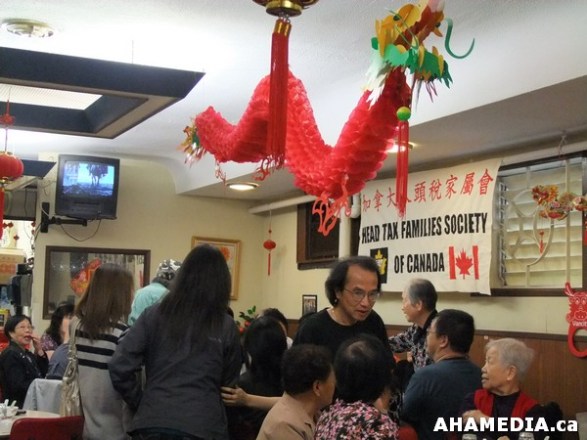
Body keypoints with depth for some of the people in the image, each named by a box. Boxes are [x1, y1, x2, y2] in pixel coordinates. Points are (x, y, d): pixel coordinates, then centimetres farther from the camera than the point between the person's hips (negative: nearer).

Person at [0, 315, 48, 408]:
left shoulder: (27, 354, 16)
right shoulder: (10, 355, -11)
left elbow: (44, 374, 10)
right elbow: (18, 387, -19)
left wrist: (39, 351, 1)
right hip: (20, 407, -8)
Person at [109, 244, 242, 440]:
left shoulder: (154, 315, 2)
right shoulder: (226, 326, 1)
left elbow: (119, 367, -3)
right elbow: (230, 384, 9)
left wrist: (141, 402, 9)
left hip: (154, 421, 1)